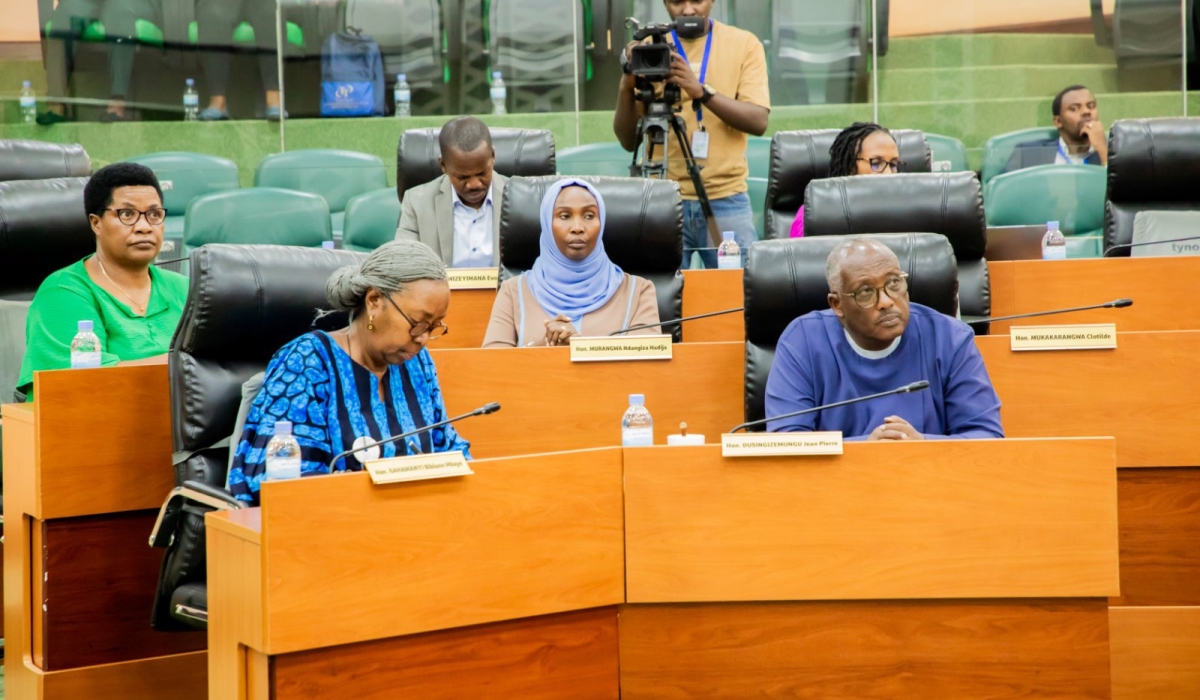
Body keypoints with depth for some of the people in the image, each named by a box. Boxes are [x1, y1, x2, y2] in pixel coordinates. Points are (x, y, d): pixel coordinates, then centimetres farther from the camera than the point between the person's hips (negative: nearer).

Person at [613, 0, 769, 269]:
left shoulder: (744, 43, 3)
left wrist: (702, 91, -22)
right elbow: (629, 141, 1)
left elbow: (758, 121, -10)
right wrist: (627, 86, -15)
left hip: (726, 200, 0)